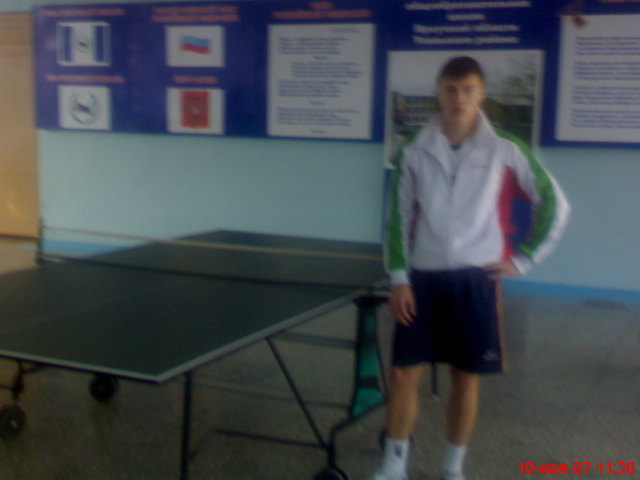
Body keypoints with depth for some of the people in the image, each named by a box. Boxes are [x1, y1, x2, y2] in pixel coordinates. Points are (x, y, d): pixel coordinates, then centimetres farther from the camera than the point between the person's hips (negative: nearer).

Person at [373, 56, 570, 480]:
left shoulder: (505, 151, -3)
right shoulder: (416, 153, 2)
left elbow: (555, 204, 3)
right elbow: (399, 219, 4)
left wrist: (523, 258, 0)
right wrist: (398, 278, -3)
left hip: (476, 281, -1)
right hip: (423, 280, 1)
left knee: (466, 379, 7)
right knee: (404, 373, 2)